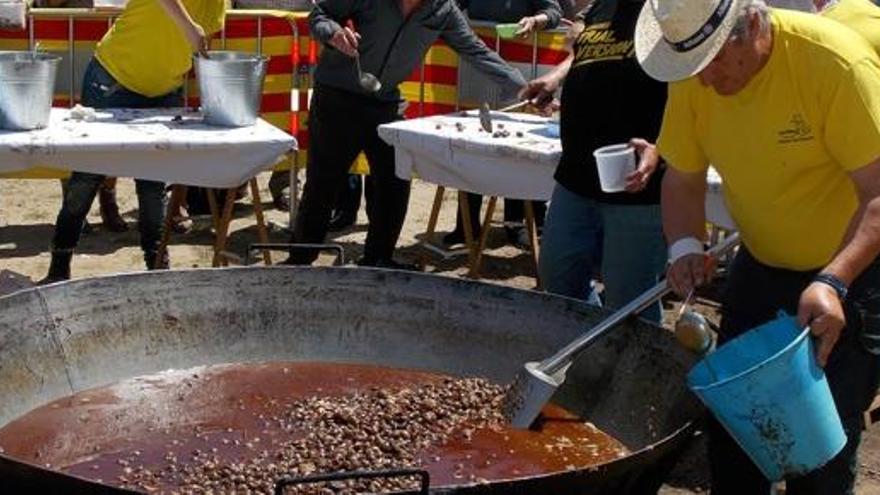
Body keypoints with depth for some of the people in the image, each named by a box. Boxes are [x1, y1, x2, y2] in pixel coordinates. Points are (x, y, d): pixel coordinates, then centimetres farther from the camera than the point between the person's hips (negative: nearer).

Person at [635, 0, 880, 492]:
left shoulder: (836, 60, -27)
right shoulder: (694, 76, -11)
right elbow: (683, 179, 0)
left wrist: (833, 283, -38)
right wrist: (685, 245, -19)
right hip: (762, 264, 5)